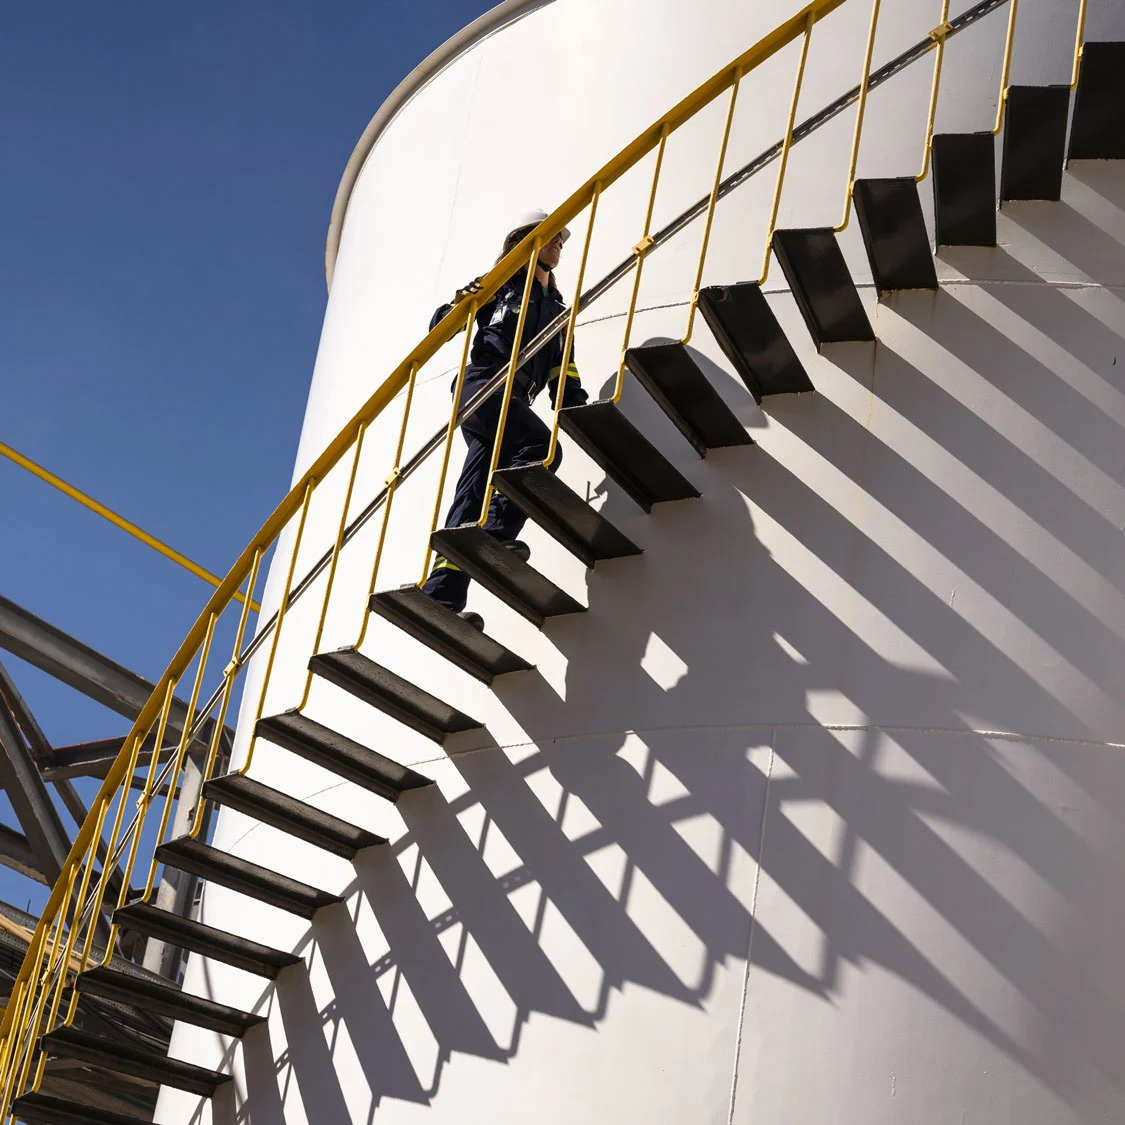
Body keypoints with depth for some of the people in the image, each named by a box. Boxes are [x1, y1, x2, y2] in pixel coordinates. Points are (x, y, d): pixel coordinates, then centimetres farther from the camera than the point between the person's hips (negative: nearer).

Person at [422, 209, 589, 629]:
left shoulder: (555, 307, 29)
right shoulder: (502, 283, 11)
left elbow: (561, 369, 22)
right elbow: (442, 325, 4)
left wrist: (577, 407, 7)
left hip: (512, 398, 6)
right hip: (485, 385, -6)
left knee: (474, 495, -4)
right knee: (541, 448, -27)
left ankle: (441, 595, -10)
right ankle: (494, 536, -33)